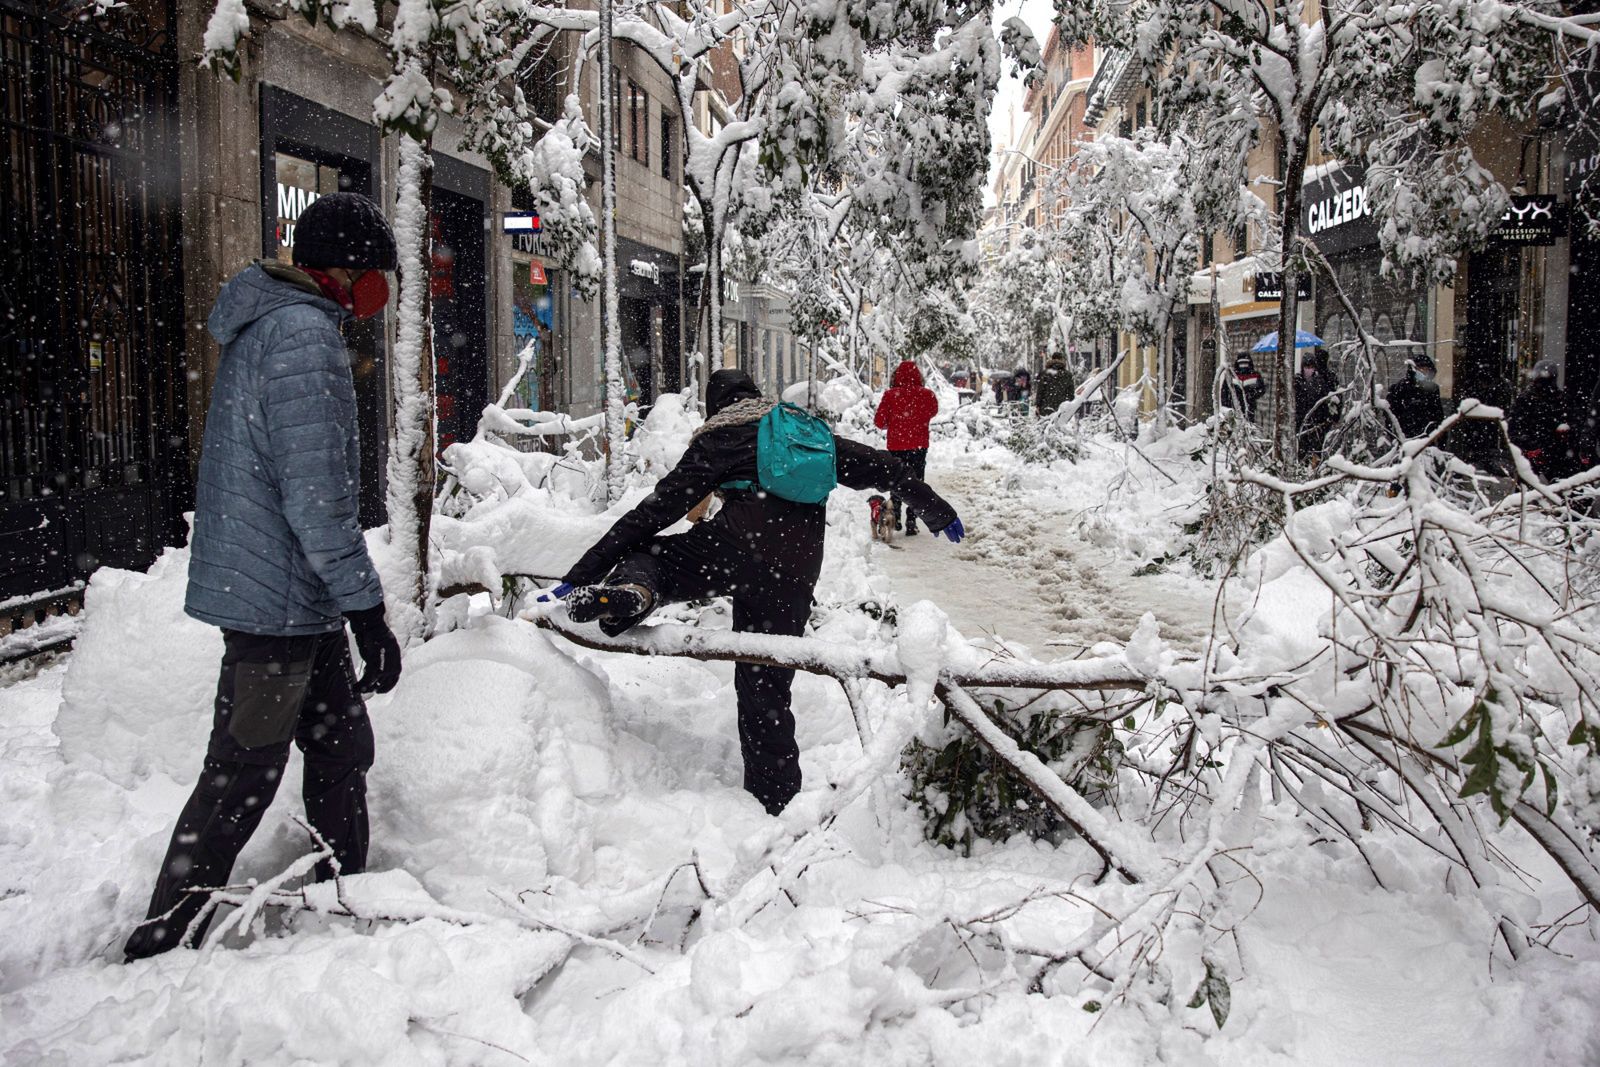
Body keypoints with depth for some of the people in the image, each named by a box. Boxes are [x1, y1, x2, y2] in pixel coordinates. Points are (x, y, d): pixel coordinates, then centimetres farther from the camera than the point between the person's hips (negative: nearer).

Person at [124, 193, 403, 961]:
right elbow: (315, 495, -25)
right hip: (277, 600, -10)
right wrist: (367, 611, -22)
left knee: (342, 748, 18)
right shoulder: (303, 334, -19)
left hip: (297, 602, 10)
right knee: (240, 779, 0)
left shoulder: (268, 323, 14)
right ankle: (160, 944, 13)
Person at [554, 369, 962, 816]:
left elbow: (657, 510, 6)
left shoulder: (717, 439, 14)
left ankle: (629, 593, -23)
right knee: (765, 688, 13)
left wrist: (580, 575, 5)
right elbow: (879, 466, 29)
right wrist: (938, 511, 43)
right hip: (793, 573, 4)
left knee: (645, 555, 13)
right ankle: (775, 804, 14)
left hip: (739, 542, -4)